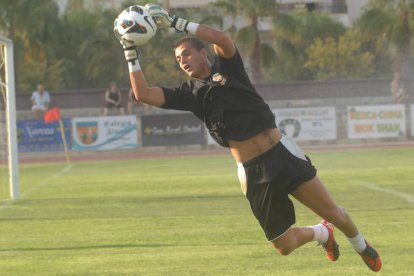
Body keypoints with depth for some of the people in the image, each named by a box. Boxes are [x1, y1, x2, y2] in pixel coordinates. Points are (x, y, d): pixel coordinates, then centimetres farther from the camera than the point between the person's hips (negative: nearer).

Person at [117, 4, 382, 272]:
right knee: (285, 246, 2)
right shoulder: (190, 93, 9)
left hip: (283, 155, -3)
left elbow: (222, 38, -19)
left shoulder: (227, 68, 2)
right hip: (253, 172, 3)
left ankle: (361, 244, 28)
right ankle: (321, 233, 35)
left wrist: (176, 23, -19)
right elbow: (143, 94, 3)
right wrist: (131, 53, -3)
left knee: (334, 214, -4)